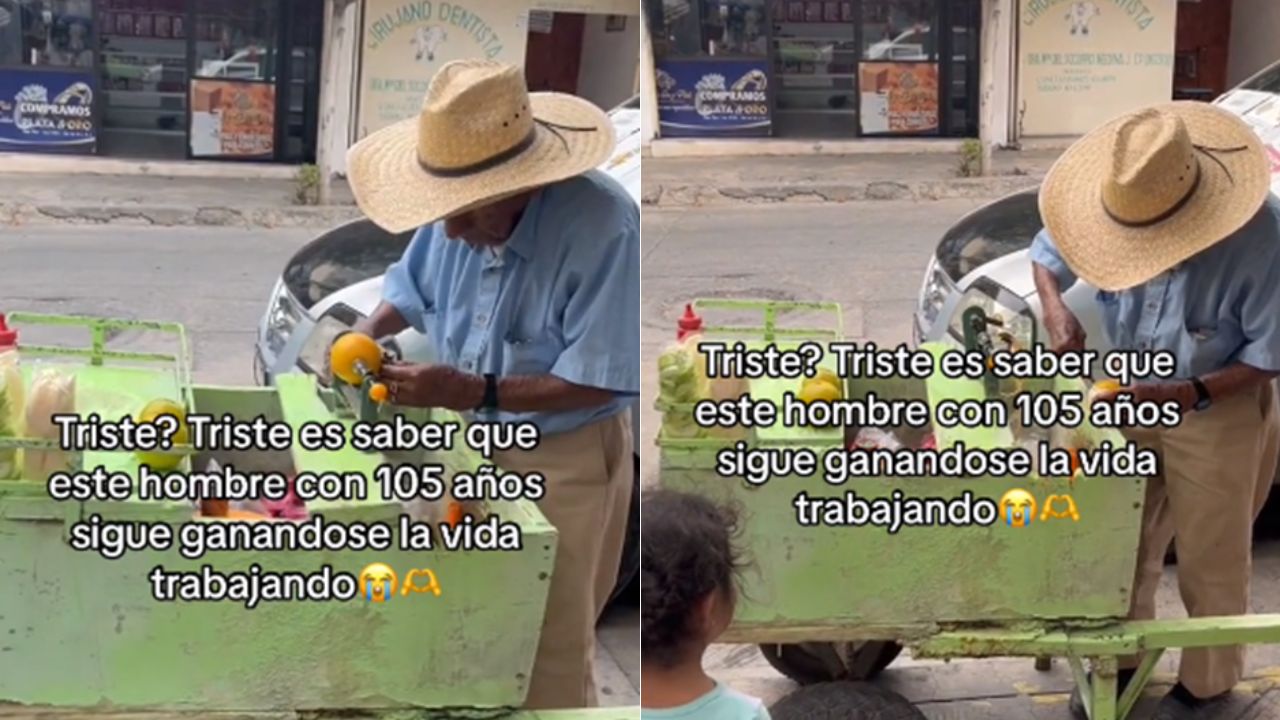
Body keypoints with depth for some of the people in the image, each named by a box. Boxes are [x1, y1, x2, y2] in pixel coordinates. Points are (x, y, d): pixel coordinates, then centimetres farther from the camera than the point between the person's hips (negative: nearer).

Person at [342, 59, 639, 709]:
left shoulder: (603, 226, -30)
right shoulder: (462, 204, -10)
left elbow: (598, 381, -27)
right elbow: (414, 288, 11)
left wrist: (475, 392, -32)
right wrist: (367, 333, -9)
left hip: (564, 460, -5)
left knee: (548, 655, 6)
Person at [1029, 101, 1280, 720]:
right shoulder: (1114, 205, -19)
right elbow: (1047, 254, 1)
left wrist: (1190, 393, -30)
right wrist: (1056, 310, -21)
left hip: (1217, 412, -4)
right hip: (1130, 395, 4)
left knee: (1209, 560, 11)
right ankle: (1120, 659, 39)